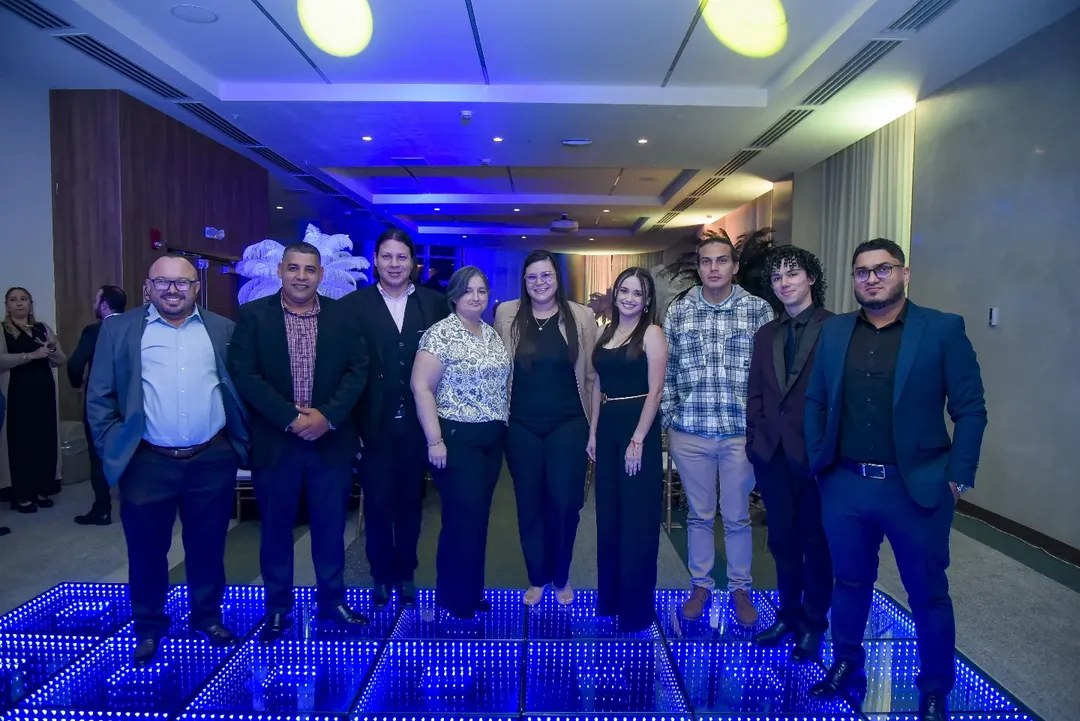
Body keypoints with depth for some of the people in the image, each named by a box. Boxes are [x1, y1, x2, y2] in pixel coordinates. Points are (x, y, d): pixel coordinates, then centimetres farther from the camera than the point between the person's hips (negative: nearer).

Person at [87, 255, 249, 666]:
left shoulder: (223, 330, 5)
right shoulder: (119, 330, 2)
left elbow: (242, 388, 6)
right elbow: (99, 397, 3)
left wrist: (241, 443, 1)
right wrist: (111, 448, -3)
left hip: (213, 461, 1)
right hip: (147, 463, 0)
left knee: (208, 546, 13)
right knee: (146, 549, 12)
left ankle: (207, 617, 33)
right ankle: (148, 626, 32)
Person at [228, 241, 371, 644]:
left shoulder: (341, 315, 3)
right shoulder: (253, 315, -1)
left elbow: (358, 369, -1)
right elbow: (244, 375, -8)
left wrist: (327, 415, -13)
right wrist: (291, 417, -15)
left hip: (331, 439, 1)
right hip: (275, 440, -1)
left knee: (330, 525, 11)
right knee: (276, 527, 11)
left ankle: (332, 600, 28)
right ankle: (278, 608, 28)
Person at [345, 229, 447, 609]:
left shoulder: (435, 303, 1)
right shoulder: (353, 304, -3)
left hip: (417, 424, 1)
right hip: (373, 424, -1)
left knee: (410, 502, 14)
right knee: (377, 503, 10)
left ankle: (405, 574, 33)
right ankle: (381, 575, 31)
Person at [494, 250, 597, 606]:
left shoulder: (581, 316, 1)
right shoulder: (506, 314, 2)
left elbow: (591, 374, 3)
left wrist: (593, 424, 2)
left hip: (568, 424, -1)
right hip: (522, 426, 1)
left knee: (564, 502, -2)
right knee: (529, 504, 9)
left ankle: (561, 577, 22)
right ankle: (537, 578, 28)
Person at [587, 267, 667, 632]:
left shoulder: (651, 334, -7)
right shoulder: (606, 333, 12)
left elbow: (655, 391, -13)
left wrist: (638, 440, -18)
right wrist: (593, 432, 9)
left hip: (638, 427, -6)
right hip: (607, 427, 7)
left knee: (637, 518, 2)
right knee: (608, 515, 14)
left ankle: (636, 606, 15)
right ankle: (609, 597, 29)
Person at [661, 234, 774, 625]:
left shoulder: (759, 309, 0)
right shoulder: (678, 311, 3)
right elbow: (666, 371, 6)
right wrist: (668, 418, 3)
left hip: (742, 431, -1)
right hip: (690, 433, 1)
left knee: (737, 516, 11)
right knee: (699, 515, 14)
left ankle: (740, 588, 31)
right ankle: (701, 585, 31)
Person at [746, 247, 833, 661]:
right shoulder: (766, 334, 11)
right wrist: (755, 441, 6)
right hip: (772, 454, 5)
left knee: (815, 543, 10)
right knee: (783, 541, 15)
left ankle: (814, 624, 27)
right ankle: (788, 615, 31)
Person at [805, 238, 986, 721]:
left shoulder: (943, 329, -6)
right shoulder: (833, 331, 4)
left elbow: (970, 409, -5)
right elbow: (816, 403, 10)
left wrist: (958, 477, -9)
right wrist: (818, 463, 6)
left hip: (917, 488, -3)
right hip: (845, 486, 3)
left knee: (928, 594, 12)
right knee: (850, 583, 18)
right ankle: (846, 666, 38)